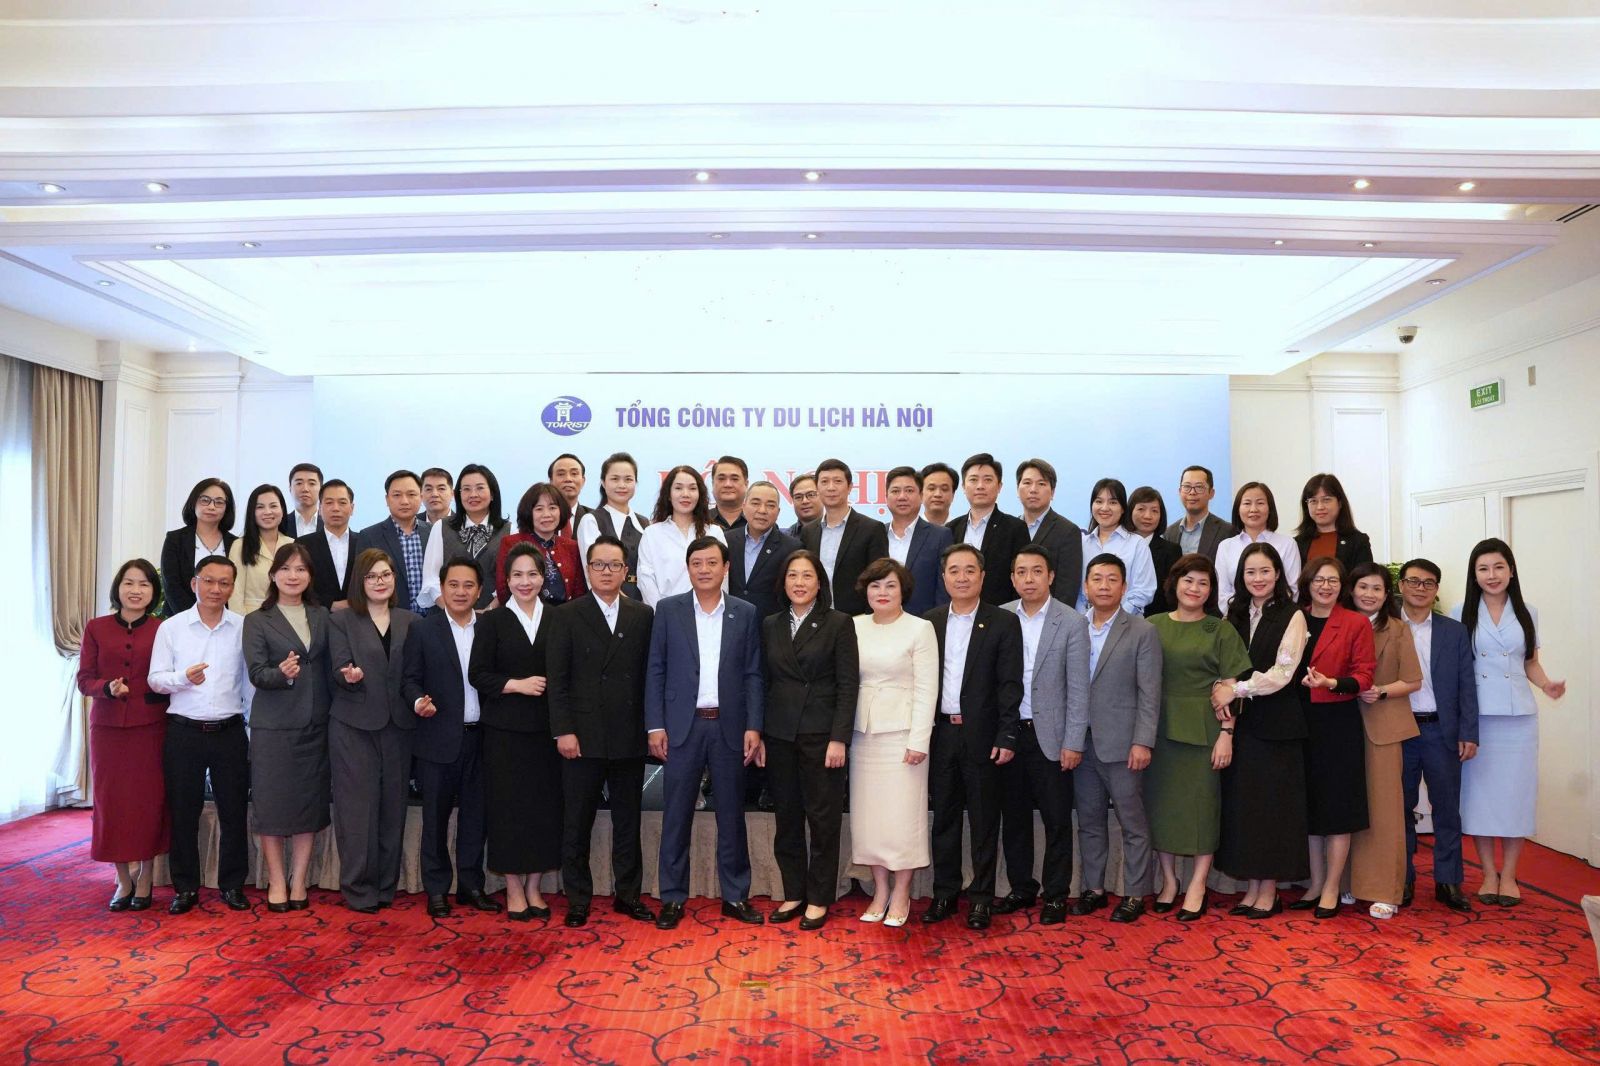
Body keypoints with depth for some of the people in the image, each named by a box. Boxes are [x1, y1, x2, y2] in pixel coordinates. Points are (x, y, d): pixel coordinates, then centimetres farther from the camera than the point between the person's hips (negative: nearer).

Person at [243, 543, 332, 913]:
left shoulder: (322, 617, 10)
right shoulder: (257, 620, 1)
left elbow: (330, 667, 10)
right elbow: (256, 672, -8)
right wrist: (282, 673, -28)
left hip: (315, 725, 3)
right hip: (273, 726, -3)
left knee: (309, 801, 6)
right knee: (272, 802, 2)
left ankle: (298, 881, 16)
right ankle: (276, 881, 15)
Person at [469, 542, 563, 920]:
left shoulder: (557, 620, 7)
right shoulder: (492, 621, 2)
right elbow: (477, 675, -1)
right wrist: (517, 684, -14)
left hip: (547, 729, 2)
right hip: (505, 730, -2)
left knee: (546, 806, 4)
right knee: (508, 806, 1)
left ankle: (533, 886, 17)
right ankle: (513, 888, 14)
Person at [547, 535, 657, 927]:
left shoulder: (643, 615, 7)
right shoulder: (568, 615, 0)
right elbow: (557, 678, -3)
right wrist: (563, 730, -10)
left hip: (630, 737, 2)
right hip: (583, 736, -2)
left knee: (628, 820, 11)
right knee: (577, 822, 7)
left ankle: (628, 894, 23)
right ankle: (578, 899, 19)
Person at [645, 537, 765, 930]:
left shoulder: (745, 614, 5)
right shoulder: (668, 610, 2)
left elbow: (752, 675, 4)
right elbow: (655, 671, 2)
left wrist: (753, 727, -3)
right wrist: (655, 726, -4)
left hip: (729, 727, 1)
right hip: (682, 726, -1)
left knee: (731, 815, 9)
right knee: (676, 815, 5)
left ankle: (735, 896, 20)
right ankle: (673, 898, 17)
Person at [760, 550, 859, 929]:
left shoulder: (839, 623, -3)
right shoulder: (770, 625, 9)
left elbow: (847, 684, -6)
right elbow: (765, 682, 10)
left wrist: (839, 738, -13)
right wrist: (758, 735, 5)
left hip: (820, 734, -4)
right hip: (779, 735, 4)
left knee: (823, 820, 4)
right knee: (786, 819, 10)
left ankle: (819, 899, 16)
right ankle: (793, 894, 23)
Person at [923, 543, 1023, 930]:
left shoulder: (1003, 623, -2)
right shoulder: (929, 622, 7)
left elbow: (1010, 685, -6)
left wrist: (1007, 737, -11)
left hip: (982, 735, -3)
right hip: (940, 734, 3)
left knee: (984, 820, 6)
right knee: (943, 817, 11)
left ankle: (982, 897, 17)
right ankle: (944, 894, 22)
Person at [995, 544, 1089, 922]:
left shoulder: (1072, 622, -6)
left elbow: (1078, 688, -6)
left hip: (1049, 735, -3)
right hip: (1008, 733, 3)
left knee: (1057, 819, 4)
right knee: (1013, 816, 12)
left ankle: (1056, 894, 18)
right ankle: (1020, 888, 26)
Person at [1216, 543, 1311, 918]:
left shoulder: (1292, 616, -4)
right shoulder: (1235, 616, 11)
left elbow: (1282, 672, -12)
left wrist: (1237, 689, -15)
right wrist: (1224, 698, -7)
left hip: (1277, 725, -4)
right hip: (1241, 723, 5)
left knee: (1273, 804, 2)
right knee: (1241, 804, 6)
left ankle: (1270, 890, 13)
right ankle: (1251, 886, 16)